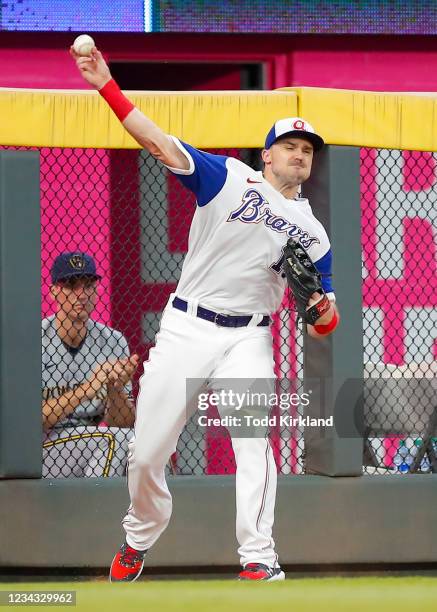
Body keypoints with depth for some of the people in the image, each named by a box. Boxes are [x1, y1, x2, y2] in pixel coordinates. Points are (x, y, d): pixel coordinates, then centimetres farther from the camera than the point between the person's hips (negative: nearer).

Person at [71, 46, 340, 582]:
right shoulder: (229, 178, 2)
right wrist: (108, 87, -21)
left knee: (253, 440, -21)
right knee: (146, 452, 0)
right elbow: (159, 144, -9)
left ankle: (258, 559, -21)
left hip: (248, 340, 1)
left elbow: (320, 327, 10)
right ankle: (138, 539, 26)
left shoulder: (311, 231, 10)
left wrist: (325, 311, -15)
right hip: (186, 329, -1)